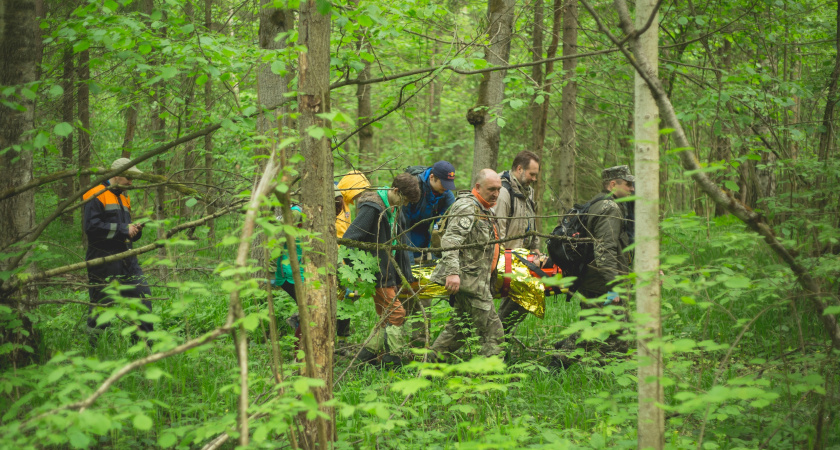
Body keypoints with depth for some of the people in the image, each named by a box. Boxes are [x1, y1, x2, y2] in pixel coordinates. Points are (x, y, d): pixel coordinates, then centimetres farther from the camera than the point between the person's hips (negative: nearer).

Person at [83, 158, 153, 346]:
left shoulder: (124, 199, 22)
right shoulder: (96, 196, -7)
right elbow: (91, 227, -20)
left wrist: (135, 230, 2)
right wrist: (124, 230, -16)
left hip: (127, 260, 8)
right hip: (104, 262, -8)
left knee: (143, 295, 2)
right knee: (102, 304, -4)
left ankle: (144, 343, 9)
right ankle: (92, 345, 8)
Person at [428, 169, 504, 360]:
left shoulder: (486, 211, 21)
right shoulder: (466, 207, -13)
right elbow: (451, 239, -25)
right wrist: (452, 271, -35)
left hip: (476, 278, 10)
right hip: (469, 279, -10)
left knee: (460, 327, 17)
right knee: (492, 330, -10)